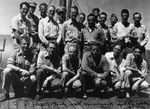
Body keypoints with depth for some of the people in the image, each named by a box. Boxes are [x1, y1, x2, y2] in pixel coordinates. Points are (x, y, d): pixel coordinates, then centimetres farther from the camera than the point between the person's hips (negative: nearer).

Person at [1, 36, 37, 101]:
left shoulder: (32, 56, -1)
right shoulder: (15, 54, -2)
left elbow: (32, 69, -6)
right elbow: (9, 65, -17)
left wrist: (27, 73, -30)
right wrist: (21, 70, -31)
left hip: (25, 78, 0)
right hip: (15, 78, 0)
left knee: (33, 78, -31)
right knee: (7, 71, -28)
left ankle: (21, 92, 0)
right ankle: (6, 94, -15)